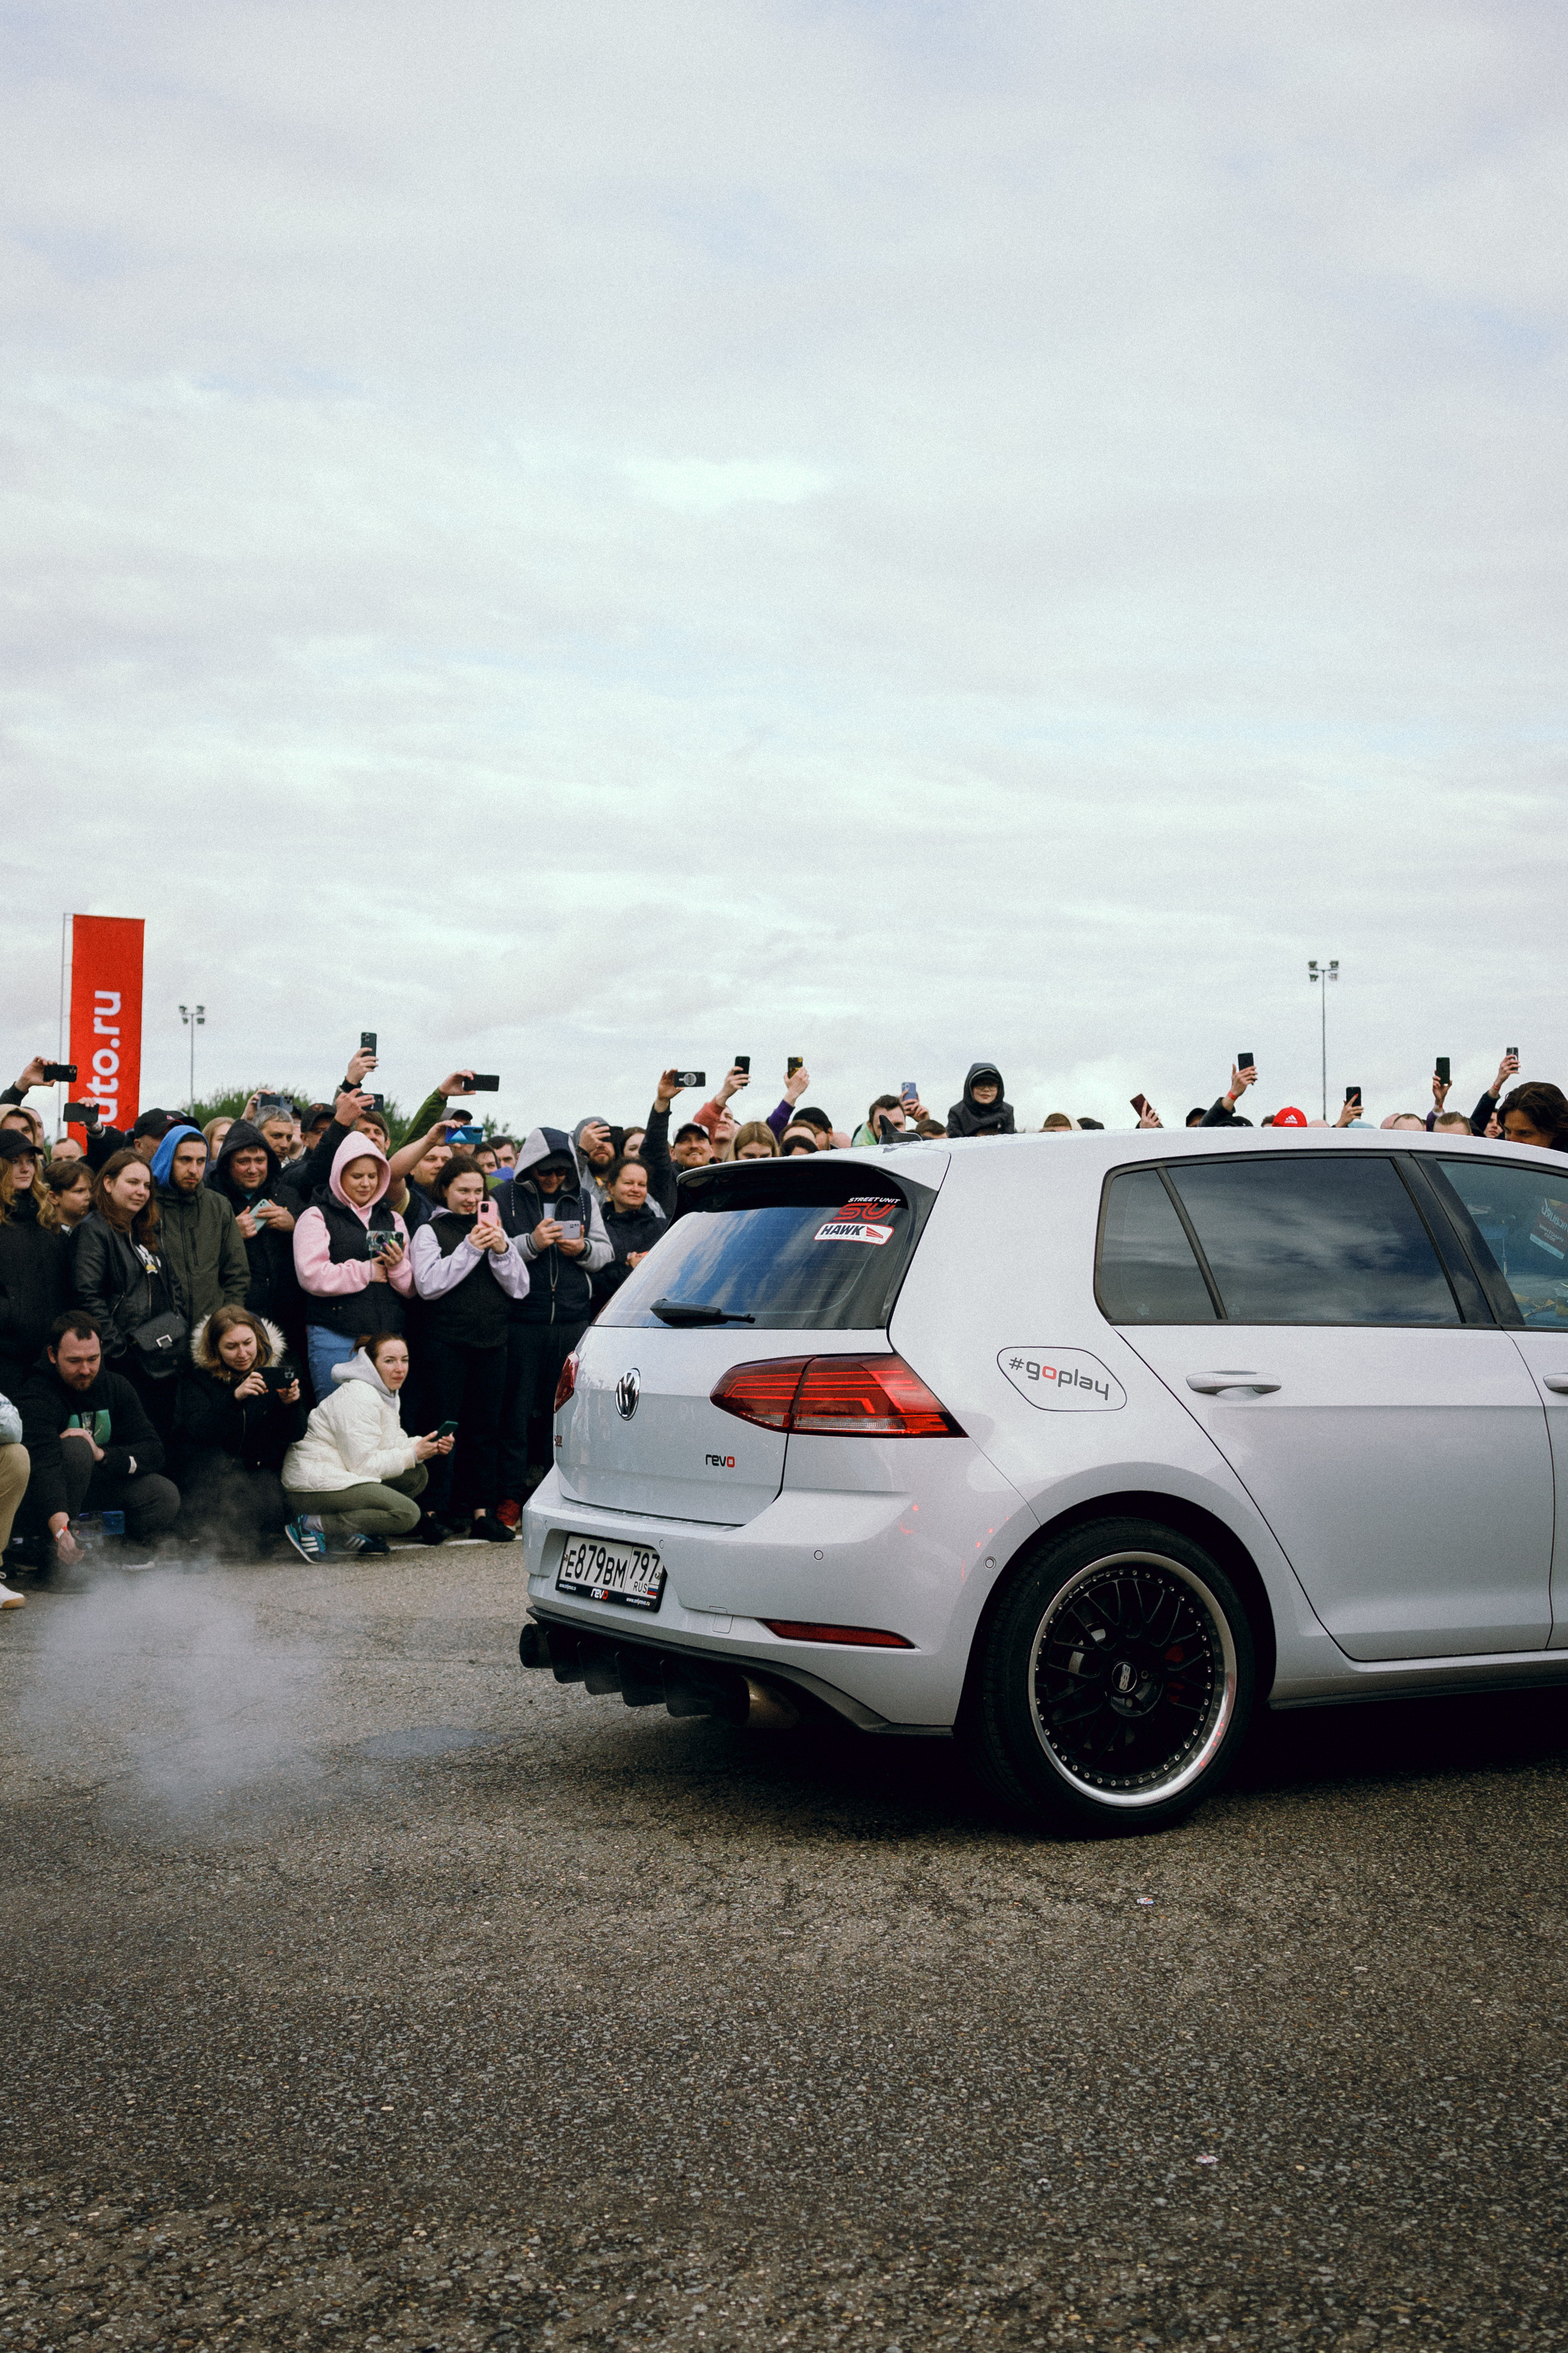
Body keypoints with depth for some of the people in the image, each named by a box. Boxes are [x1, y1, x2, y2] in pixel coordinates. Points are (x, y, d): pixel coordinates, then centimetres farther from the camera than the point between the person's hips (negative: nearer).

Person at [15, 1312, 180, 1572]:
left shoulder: (116, 1386, -3)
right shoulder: (38, 1396, -24)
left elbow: (153, 1452, -8)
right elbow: (42, 1465, -41)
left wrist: (102, 1455, -28)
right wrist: (60, 1528, -56)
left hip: (98, 1483, 5)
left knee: (166, 1496, -17)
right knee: (76, 1448, -34)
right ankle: (46, 1550, -24)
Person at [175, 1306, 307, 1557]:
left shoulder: (276, 1365, -1)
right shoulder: (197, 1372, -6)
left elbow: (296, 1435, -3)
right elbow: (197, 1430, -21)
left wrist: (290, 1404, -25)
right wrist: (235, 1397, -34)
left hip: (261, 1469, 1)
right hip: (212, 1468, -1)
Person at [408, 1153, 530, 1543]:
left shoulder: (496, 1229, 15)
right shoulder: (430, 1232, 3)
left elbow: (519, 1288, 8)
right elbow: (428, 1285, -13)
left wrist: (501, 1251, -8)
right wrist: (470, 1249, -15)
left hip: (491, 1340, 4)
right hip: (446, 1339, -4)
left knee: (486, 1425, 6)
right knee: (444, 1425, -4)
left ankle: (482, 1510, 12)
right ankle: (433, 1510, 2)